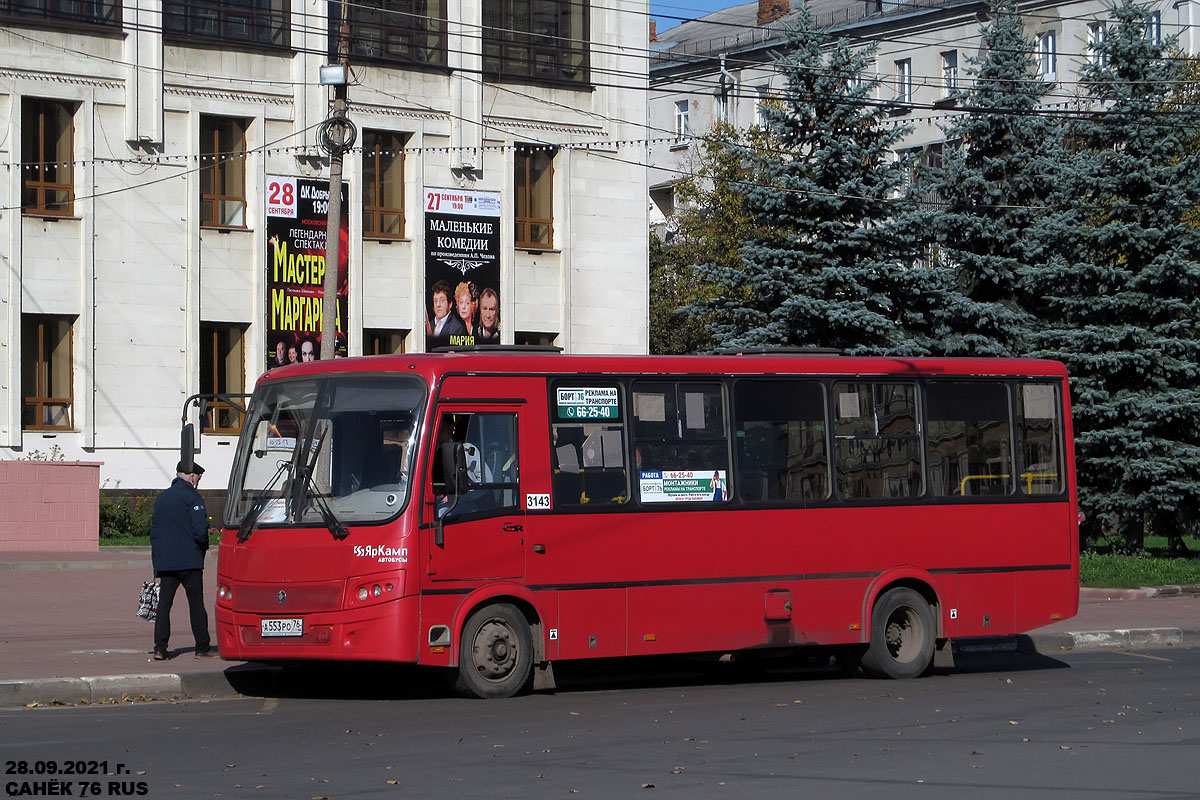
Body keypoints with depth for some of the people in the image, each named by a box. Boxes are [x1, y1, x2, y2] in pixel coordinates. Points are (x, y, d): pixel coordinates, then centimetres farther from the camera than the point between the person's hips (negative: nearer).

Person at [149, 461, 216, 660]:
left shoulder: (162, 498, 14)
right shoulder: (192, 497, -7)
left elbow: (154, 529, 17)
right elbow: (200, 529, -15)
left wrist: (157, 559, 19)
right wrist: (204, 546, 5)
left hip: (165, 561, 5)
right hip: (189, 559, -5)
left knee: (164, 604, 4)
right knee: (196, 603, 1)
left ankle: (160, 648, -4)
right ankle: (202, 648, 4)